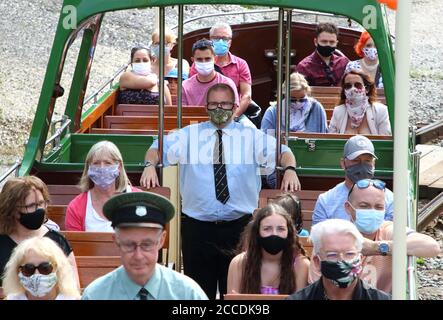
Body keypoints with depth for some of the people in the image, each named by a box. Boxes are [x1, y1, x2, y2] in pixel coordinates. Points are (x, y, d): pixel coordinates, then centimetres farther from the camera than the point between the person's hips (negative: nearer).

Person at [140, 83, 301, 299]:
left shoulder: (251, 137, 7)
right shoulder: (188, 136, 9)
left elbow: (281, 151, -2)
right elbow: (159, 147, 0)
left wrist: (290, 169, -24)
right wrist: (150, 165, -22)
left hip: (239, 225, 0)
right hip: (197, 226, 0)